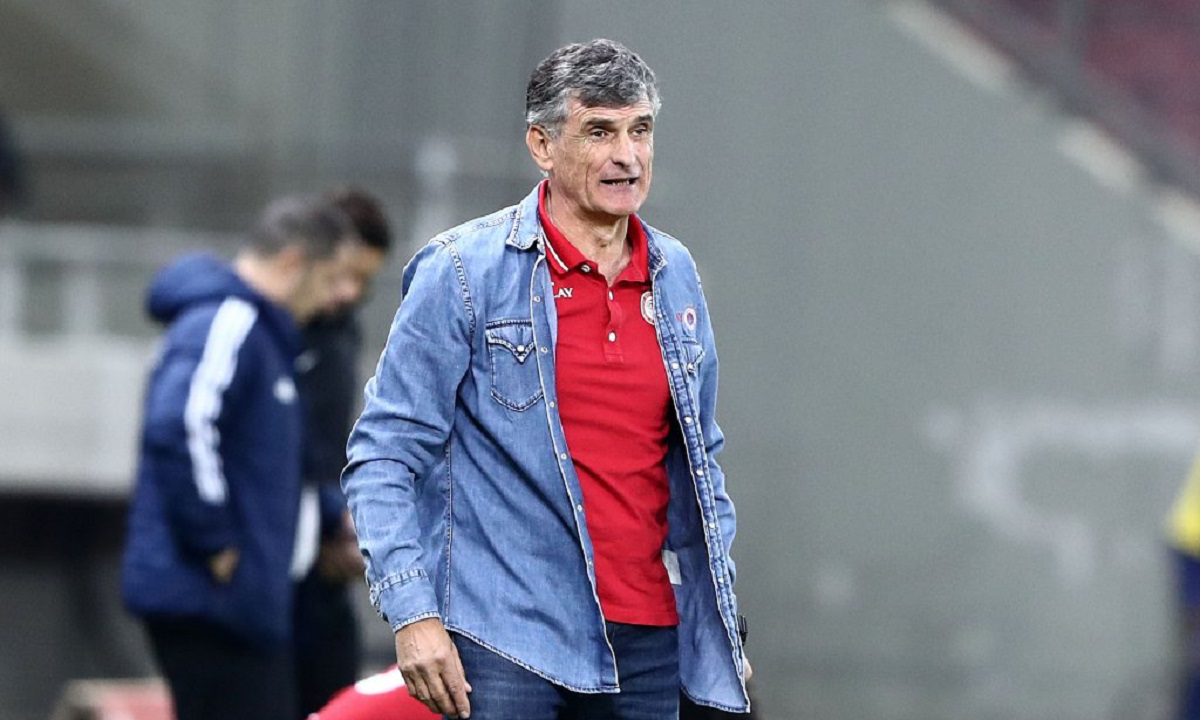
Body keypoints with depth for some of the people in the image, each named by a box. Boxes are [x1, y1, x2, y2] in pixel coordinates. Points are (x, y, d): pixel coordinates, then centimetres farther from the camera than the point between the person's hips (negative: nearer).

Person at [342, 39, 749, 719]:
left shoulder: (675, 275, 13)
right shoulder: (464, 272, -4)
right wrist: (412, 612, -14)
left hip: (645, 640, 5)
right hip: (505, 644, -5)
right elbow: (385, 454, -5)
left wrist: (720, 612, 17)